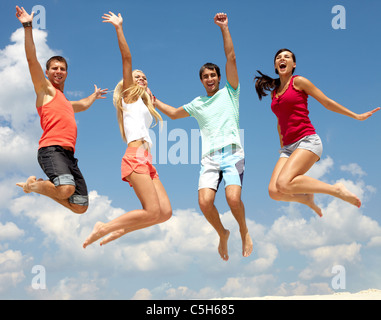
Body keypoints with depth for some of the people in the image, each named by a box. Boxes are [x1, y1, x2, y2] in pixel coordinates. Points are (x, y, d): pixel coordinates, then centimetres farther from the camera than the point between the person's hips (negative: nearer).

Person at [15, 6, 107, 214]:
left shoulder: (66, 102, 32)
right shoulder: (45, 90, 11)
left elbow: (83, 104, 55)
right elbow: (32, 59, 0)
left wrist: (94, 96, 69)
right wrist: (28, 27, -6)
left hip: (69, 155, 8)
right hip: (52, 149, -8)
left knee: (80, 207, 2)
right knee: (67, 190, -33)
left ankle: (40, 186, 18)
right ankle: (33, 184, -3)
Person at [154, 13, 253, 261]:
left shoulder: (229, 92, 13)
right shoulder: (197, 104, 23)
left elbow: (231, 58, 4)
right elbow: (173, 113, 39)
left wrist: (224, 28, 2)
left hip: (233, 154, -3)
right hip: (210, 157, 3)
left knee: (233, 198, -24)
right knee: (205, 201, -18)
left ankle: (244, 232, 5)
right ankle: (222, 234, 11)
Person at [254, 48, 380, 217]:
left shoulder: (298, 82, 4)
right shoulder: (274, 93, 20)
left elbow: (327, 103, 9)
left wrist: (357, 116, 11)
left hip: (307, 141, -5)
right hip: (288, 147, 6)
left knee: (283, 184, -30)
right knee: (274, 191, -17)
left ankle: (336, 189, -14)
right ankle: (307, 198, 14)